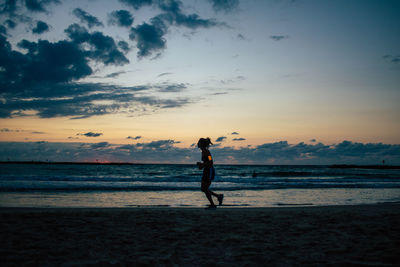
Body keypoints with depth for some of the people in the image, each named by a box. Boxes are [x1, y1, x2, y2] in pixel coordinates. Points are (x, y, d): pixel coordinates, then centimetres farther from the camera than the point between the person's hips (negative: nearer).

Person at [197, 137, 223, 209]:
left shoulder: (206, 152, -16)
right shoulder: (203, 152, 13)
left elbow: (211, 163, -21)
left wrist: (202, 164, -17)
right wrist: (201, 165, 9)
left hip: (210, 171, -10)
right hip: (206, 171, 10)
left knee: (205, 189, -5)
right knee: (203, 189, 9)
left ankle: (212, 205, 3)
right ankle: (219, 196, 15)